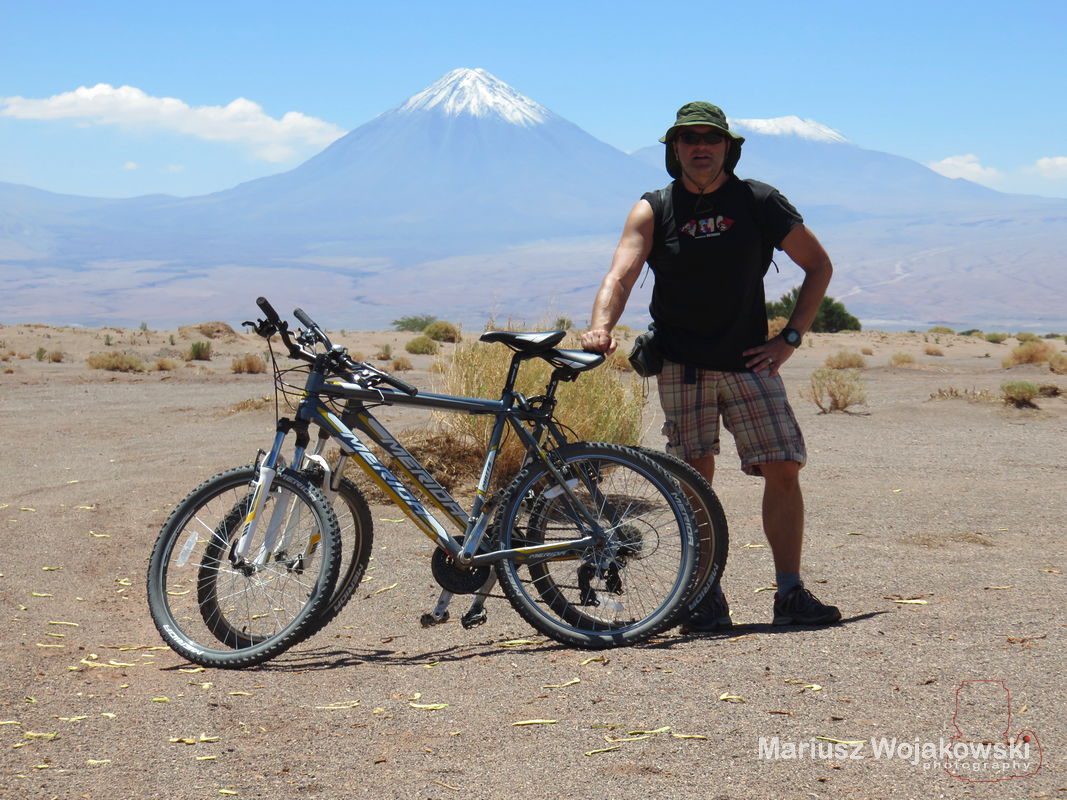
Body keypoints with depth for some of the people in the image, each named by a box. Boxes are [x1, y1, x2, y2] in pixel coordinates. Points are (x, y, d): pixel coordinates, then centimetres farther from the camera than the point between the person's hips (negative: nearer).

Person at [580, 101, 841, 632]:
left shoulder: (759, 203, 0)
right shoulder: (653, 210, 0)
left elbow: (818, 265, 9)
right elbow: (620, 274, -14)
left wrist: (790, 338, 2)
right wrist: (600, 328, -34)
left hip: (749, 363, 1)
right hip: (681, 364, 0)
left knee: (783, 469, -6)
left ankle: (790, 594, 2)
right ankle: (707, 599, 9)